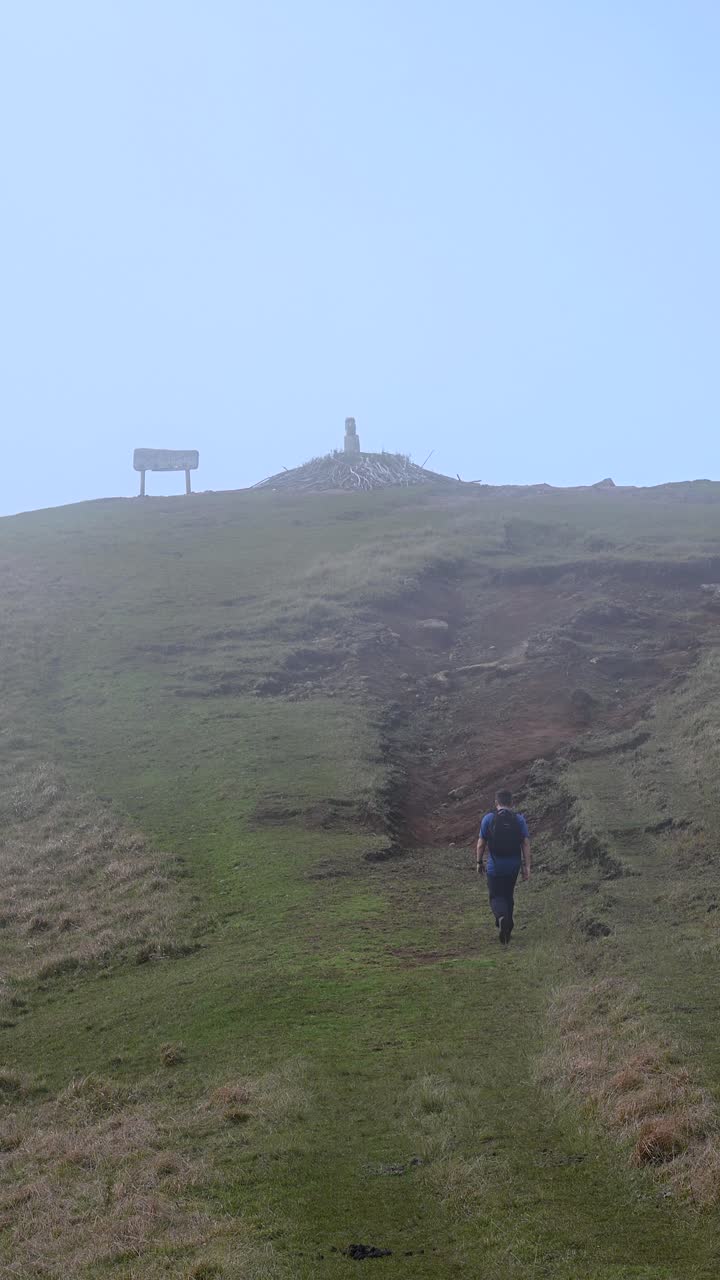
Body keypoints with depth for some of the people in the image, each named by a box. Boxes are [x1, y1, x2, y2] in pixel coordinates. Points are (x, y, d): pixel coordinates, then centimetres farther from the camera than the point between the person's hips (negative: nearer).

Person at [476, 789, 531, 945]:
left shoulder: (488, 819, -6)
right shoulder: (519, 819, -2)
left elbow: (481, 844, -3)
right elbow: (526, 844, -5)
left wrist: (480, 862, 10)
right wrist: (527, 867, -1)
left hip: (494, 866, -3)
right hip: (513, 866, 3)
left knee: (496, 896, 4)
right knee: (508, 895, 21)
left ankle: (501, 917, -26)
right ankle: (507, 926, 28)